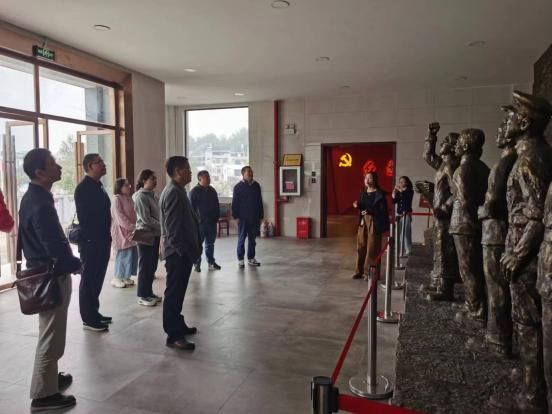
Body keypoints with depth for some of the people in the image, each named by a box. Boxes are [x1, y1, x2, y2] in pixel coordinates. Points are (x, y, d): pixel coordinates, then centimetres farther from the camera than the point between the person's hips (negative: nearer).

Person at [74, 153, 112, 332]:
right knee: (89, 280, 0)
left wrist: (106, 237, 14)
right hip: (91, 241, -9)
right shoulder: (83, 188, -13)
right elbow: (84, 217, -18)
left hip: (101, 240, 9)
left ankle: (94, 313, 27)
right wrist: (90, 239, -19)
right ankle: (88, 319, 9)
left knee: (97, 279, 15)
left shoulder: (98, 186, 14)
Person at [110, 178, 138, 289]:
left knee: (132, 254, 7)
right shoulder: (117, 199, -10)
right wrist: (131, 226, -19)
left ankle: (125, 277, 18)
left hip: (131, 230, 8)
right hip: (122, 231, -8)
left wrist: (135, 226, 1)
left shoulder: (129, 198, 14)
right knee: (123, 254, -5)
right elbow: (120, 217, -16)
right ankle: (117, 278, 7)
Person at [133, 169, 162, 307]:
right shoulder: (140, 196, -13)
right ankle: (142, 296, 11)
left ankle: (149, 292, 24)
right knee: (145, 266, 0)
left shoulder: (152, 195, 12)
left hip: (155, 234, 8)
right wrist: (162, 227, -16)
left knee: (152, 266, 13)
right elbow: (146, 219, -19)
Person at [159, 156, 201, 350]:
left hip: (182, 251, 10)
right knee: (174, 293, -4)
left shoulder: (178, 190, 15)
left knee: (178, 292, 18)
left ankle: (178, 325, 31)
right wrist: (183, 250, -20)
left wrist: (191, 248, 18)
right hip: (178, 252, -10)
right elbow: (172, 227, -23)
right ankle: (173, 336, 2)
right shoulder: (173, 192, -17)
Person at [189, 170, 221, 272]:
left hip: (212, 221, 6)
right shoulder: (194, 191, -6)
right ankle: (197, 264, 8)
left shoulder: (212, 190, 13)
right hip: (200, 222, -6)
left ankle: (211, 262, 20)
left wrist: (217, 217, 11)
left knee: (210, 243, 12)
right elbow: (192, 207, -9)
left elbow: (217, 205, 18)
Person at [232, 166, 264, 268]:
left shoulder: (256, 186, 8)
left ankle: (251, 258, 19)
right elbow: (235, 203, -4)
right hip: (243, 218, -4)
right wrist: (236, 216, -10)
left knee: (252, 239, 9)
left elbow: (260, 202, 11)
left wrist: (260, 216, 9)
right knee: (241, 239, 1)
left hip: (254, 218, 4)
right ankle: (240, 259, 9)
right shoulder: (238, 187, -3)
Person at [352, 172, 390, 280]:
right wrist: (357, 206, -4)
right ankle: (359, 271, 18)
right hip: (363, 221, 6)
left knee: (372, 248, -1)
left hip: (374, 222, -6)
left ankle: (370, 273, 7)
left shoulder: (379, 194, -9)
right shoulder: (363, 192, 11)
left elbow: (383, 210, -13)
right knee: (361, 246, 9)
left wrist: (370, 211, -25)